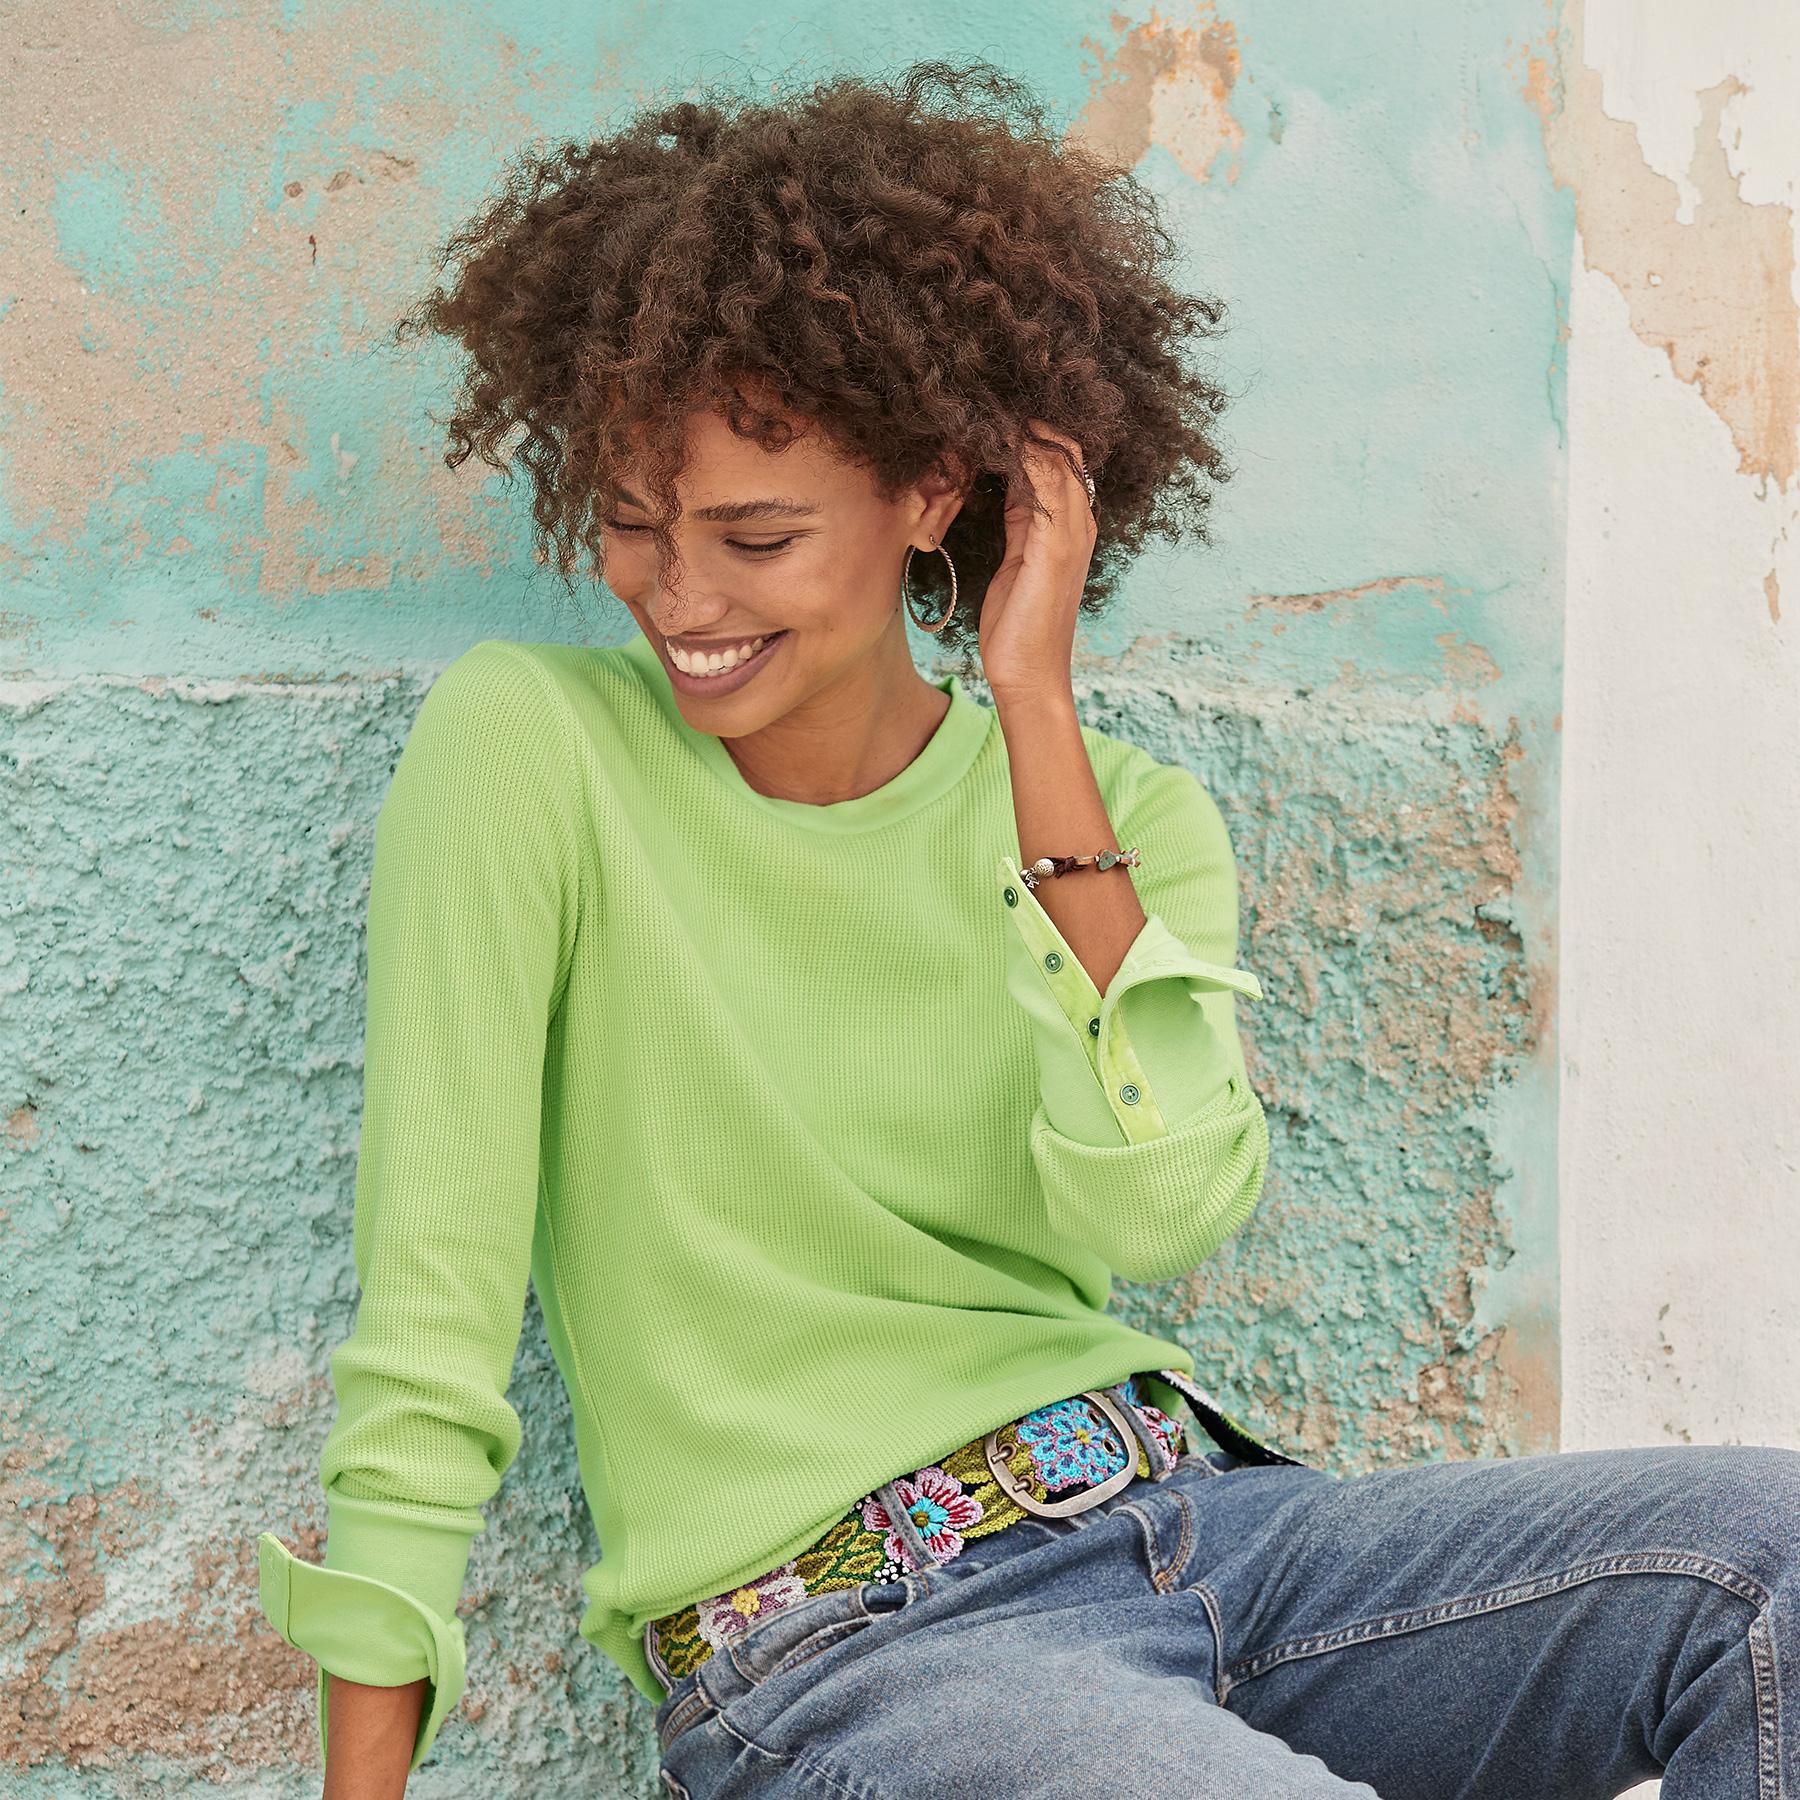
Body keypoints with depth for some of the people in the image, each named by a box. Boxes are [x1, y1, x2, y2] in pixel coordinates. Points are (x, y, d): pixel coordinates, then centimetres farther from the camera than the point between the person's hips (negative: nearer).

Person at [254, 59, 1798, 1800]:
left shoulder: (1130, 816, 7)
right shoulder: (526, 746, -4)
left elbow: (1156, 1204, -13)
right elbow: (430, 1328, -7)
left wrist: (1036, 707, -11)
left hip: (1177, 1519, 5)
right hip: (819, 1639, -5)